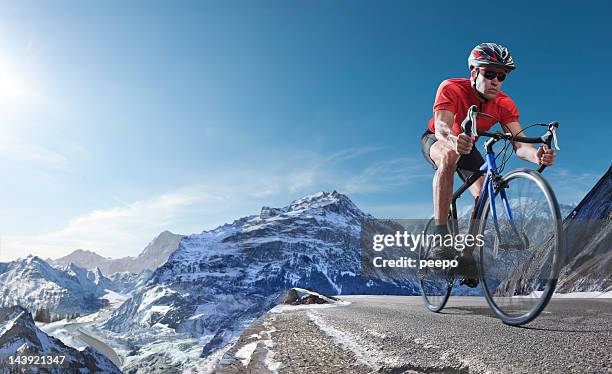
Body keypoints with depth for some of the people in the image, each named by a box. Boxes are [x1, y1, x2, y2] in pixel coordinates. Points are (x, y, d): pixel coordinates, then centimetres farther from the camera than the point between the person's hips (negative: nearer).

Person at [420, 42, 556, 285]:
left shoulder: (504, 105, -20)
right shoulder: (451, 89, -31)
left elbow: (519, 145, -30)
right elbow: (441, 127, -47)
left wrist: (537, 155, -53)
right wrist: (454, 140, -70)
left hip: (467, 147, 5)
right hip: (435, 140, -4)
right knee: (449, 154, -40)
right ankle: (440, 235, -41)